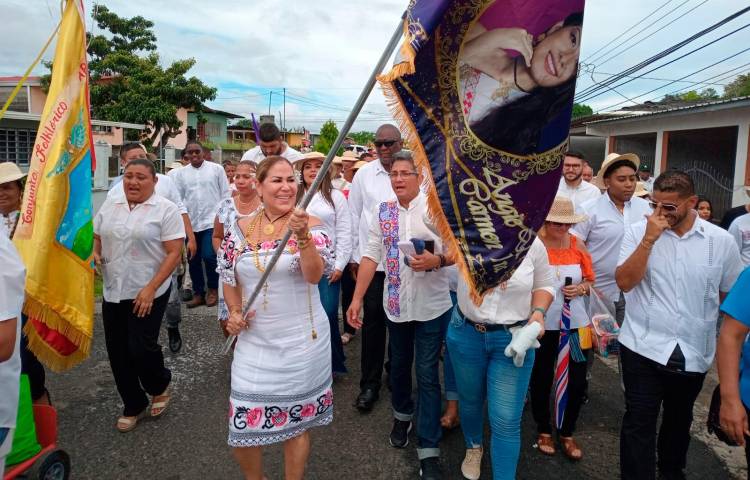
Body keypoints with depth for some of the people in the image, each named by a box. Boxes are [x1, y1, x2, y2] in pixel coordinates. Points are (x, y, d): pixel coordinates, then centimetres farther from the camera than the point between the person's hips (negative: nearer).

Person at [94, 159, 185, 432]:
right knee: (118, 352, 10)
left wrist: (150, 288, -18)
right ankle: (133, 406, 29)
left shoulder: (165, 210, -9)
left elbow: (174, 253, -13)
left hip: (147, 293, -5)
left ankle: (160, 386, 27)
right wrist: (94, 254, -4)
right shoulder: (110, 205, 8)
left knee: (141, 348, -6)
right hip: (112, 292, 6)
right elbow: (97, 238, 19)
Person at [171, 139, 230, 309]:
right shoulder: (180, 173, 8)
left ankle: (212, 289, 12)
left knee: (209, 256, -11)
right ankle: (198, 292, 24)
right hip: (190, 223, 3)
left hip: (212, 221, -3)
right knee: (193, 259, 9)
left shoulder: (216, 169, 2)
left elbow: (225, 193, 2)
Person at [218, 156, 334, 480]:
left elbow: (314, 275, -20)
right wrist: (235, 313, -4)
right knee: (243, 423, 9)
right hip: (254, 341, 3)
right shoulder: (241, 229, 2)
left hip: (301, 341, -3)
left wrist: (302, 236, -34)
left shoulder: (309, 224, -7)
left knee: (296, 421, 12)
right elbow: (230, 280, 12)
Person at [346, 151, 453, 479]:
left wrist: (437, 261, -27)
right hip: (396, 303, 4)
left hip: (431, 304, -3)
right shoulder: (383, 211, 2)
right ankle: (402, 415, 46)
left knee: (427, 375, 1)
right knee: (399, 365, 20)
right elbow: (371, 255, 3)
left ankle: (429, 450, 11)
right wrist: (357, 298, -1)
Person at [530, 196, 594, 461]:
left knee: (577, 381, 7)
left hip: (575, 323, 3)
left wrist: (581, 289, -10)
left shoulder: (578, 244, 1)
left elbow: (590, 279, 10)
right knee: (541, 380, 13)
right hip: (542, 324, -3)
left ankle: (566, 433, 31)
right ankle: (544, 430, 37)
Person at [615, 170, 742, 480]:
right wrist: (650, 238, -21)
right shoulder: (638, 231, -7)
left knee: (679, 420, 23)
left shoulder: (721, 240, -3)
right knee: (639, 423, 0)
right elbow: (624, 282, -16)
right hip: (644, 347, -2)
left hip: (694, 352, 3)